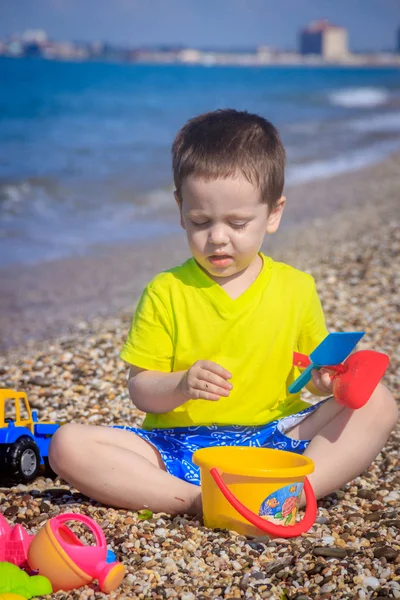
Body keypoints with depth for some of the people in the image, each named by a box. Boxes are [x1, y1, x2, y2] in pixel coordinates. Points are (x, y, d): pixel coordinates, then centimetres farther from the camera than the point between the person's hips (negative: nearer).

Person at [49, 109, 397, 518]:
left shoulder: (297, 289, 5)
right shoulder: (165, 293, 0)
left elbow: (312, 369, 13)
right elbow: (140, 390, -1)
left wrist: (327, 378, -11)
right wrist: (181, 386, -22)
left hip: (273, 438, 1)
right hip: (178, 446, -1)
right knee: (68, 445, -22)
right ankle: (193, 500, -28)